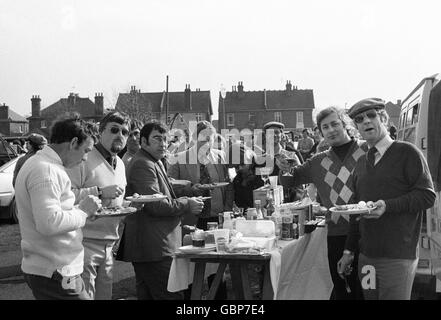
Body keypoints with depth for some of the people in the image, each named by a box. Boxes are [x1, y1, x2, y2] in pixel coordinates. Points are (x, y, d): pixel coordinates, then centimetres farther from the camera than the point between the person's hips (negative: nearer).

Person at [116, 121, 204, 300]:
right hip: (154, 248, -11)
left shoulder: (156, 163, 20)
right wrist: (187, 205, -10)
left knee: (147, 294, 15)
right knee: (171, 295, -11)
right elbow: (156, 205, -22)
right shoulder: (142, 165, -14)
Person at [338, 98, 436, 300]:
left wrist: (388, 205, -23)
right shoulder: (361, 163, 15)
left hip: (397, 258, -6)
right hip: (366, 256, 6)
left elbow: (427, 196, -11)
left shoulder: (407, 153, -4)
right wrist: (349, 250, 16)